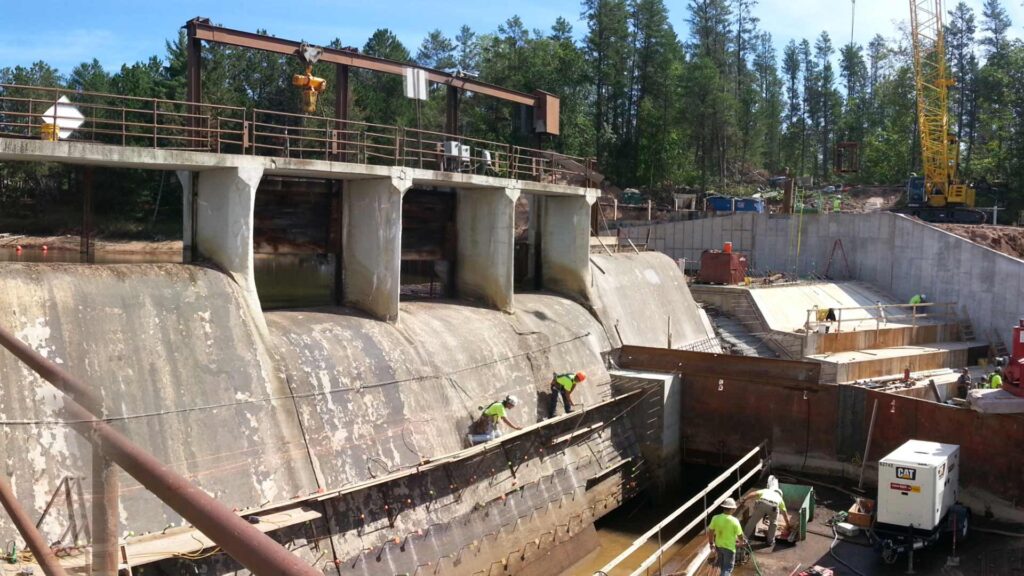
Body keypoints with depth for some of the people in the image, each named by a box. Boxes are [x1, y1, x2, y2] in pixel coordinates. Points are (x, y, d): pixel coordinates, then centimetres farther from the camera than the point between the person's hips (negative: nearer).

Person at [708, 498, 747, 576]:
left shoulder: (716, 518, -13)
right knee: (727, 568, 8)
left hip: (718, 546, 5)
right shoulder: (734, 521, -23)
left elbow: (710, 532, -3)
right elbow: (740, 536, -11)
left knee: (722, 566, 26)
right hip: (729, 547, -5)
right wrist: (742, 542, 12)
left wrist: (711, 543, 14)